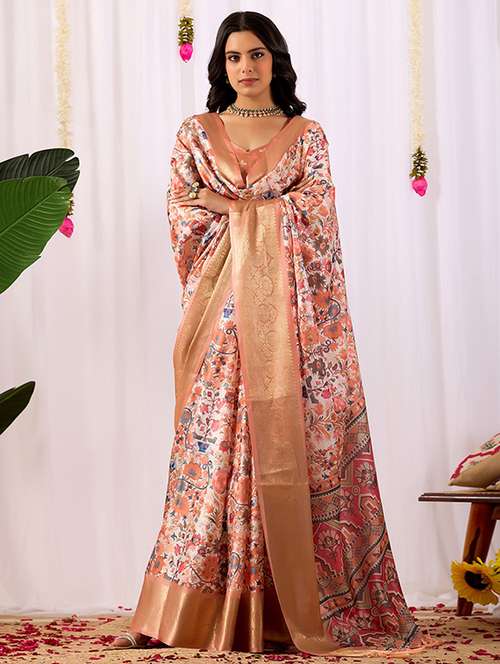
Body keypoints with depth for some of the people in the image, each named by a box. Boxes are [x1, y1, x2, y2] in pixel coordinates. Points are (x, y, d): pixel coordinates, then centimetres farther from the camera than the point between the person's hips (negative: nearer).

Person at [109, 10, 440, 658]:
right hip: (222, 306, 1)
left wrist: (227, 206, -4)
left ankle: (296, 604, 2)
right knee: (216, 440, -3)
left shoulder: (307, 135, 12)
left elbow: (316, 218, 0)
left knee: (291, 441, -4)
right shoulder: (196, 133, 14)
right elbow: (180, 215, 5)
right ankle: (199, 606, 1)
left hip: (287, 310, 0)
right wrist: (268, 212, -5)